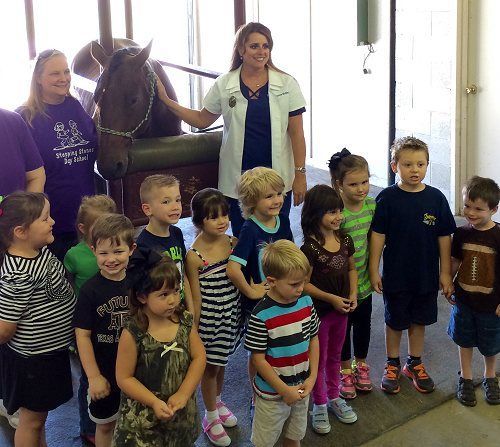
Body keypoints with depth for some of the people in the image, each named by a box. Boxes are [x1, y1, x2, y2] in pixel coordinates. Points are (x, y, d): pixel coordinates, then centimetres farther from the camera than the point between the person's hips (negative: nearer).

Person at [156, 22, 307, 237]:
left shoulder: (287, 84, -1)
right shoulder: (224, 85, 1)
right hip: (237, 177, 1)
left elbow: (296, 133, -1)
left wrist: (300, 174, -5)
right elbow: (202, 120, 10)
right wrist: (165, 100, 3)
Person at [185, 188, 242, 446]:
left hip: (231, 314, 5)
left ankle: (217, 402, 49)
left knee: (221, 362, 23)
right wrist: (193, 331, -9)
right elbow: (196, 297, -14)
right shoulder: (194, 256, -19)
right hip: (209, 318, -5)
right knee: (210, 366, 12)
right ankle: (211, 417, 33)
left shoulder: (233, 243, -5)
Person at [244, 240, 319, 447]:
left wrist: (312, 378, -4)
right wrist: (285, 390, -16)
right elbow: (258, 359, -18)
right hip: (272, 393, -5)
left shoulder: (306, 302, -7)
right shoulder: (261, 315, -24)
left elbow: (314, 340, 4)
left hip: (302, 388, 5)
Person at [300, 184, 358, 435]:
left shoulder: (345, 240, -3)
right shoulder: (310, 248, -22)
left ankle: (334, 397, 40)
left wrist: (353, 295, -4)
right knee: (319, 359, 11)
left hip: (341, 310, 6)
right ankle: (319, 405, 27)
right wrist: (331, 298, -21)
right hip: (318, 311, -6)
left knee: (335, 356, 22)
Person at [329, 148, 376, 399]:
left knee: (363, 324, 21)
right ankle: (345, 370, 34)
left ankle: (361, 364, 43)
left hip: (364, 281, 5)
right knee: (342, 327, 14)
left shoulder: (372, 205, -5)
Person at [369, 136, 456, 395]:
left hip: (426, 274, 2)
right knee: (395, 321, 13)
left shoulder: (436, 198, -6)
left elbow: (444, 237, 0)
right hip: (396, 274, -2)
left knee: (419, 320, 17)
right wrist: (374, 270, -7)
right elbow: (377, 236, -7)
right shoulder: (387, 198, -11)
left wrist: (445, 272, 1)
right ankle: (392, 365, 31)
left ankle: (415, 364, 35)